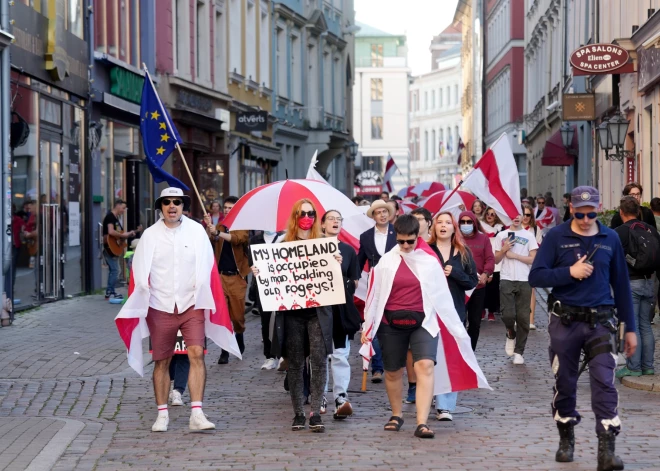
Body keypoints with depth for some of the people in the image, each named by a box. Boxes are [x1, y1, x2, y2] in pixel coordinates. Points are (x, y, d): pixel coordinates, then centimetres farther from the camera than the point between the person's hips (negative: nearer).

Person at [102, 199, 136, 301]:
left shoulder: (115, 218, 18)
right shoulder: (110, 216, -14)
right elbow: (111, 232, -27)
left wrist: (128, 234, 11)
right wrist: (123, 235, -18)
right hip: (109, 247, -10)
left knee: (113, 270, 12)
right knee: (115, 270, -10)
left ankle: (110, 293, 16)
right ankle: (110, 293, -7)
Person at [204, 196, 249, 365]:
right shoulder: (219, 226, 11)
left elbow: (238, 238, -22)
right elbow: (208, 244, -5)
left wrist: (218, 233, -36)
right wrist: (209, 228, -24)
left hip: (237, 276, -2)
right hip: (220, 275, 2)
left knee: (238, 313, 4)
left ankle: (239, 339, 32)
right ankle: (224, 351, -3)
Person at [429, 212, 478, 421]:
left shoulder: (464, 253, 9)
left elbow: (473, 281, 5)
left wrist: (454, 273, -9)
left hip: (455, 310, 2)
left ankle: (447, 406, 1)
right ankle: (443, 405, -3)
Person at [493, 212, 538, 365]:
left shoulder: (529, 236, 5)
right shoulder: (501, 236, 8)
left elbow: (534, 259, -1)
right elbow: (496, 260, 10)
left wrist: (515, 255, -8)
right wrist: (504, 249, -8)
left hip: (524, 281, 0)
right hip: (506, 280, 0)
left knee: (523, 318, 0)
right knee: (508, 314, -13)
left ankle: (519, 352, 10)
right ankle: (511, 335, 20)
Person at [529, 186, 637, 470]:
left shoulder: (610, 239, 6)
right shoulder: (556, 237, -1)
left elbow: (621, 284, 11)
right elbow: (536, 276, -6)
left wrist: (629, 328, 10)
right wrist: (570, 272, -19)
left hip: (600, 322, 1)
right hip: (565, 322, 0)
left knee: (604, 384, -10)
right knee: (564, 384, 9)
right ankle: (566, 440, 28)